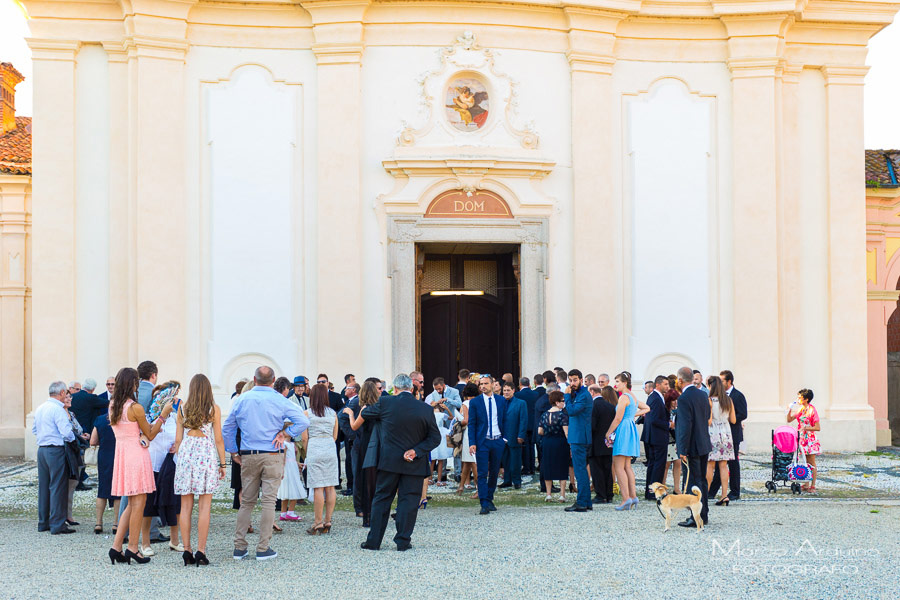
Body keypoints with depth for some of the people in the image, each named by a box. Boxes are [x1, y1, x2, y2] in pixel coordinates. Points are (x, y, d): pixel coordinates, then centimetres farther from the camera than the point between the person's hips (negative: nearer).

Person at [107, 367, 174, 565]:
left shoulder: (112, 406, 7)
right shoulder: (135, 408, -15)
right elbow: (150, 435, -5)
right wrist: (163, 415, 0)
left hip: (120, 453, 8)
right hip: (137, 454, -8)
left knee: (132, 503, 14)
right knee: (139, 502, 0)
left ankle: (116, 546, 9)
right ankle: (133, 547, 3)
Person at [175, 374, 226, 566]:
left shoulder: (183, 408, 7)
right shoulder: (214, 409, 0)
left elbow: (178, 439, 8)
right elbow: (218, 439, 0)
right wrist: (222, 463, 7)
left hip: (185, 453, 2)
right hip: (207, 454, -2)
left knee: (186, 506, 6)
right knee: (205, 506, -1)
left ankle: (186, 550, 5)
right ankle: (201, 552, -4)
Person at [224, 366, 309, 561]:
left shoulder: (242, 400, 5)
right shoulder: (280, 401, -4)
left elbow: (227, 428, 10)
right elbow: (303, 421, -11)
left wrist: (233, 453, 17)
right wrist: (284, 433, -3)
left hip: (248, 457, 3)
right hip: (272, 457, -3)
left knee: (246, 502, 11)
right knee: (269, 502, 0)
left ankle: (239, 547, 10)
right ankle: (263, 549, -1)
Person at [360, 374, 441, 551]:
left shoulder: (385, 403, -7)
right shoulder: (426, 409, -4)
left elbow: (365, 413, 11)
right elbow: (435, 437, -2)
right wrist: (416, 451, -7)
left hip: (389, 461, 0)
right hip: (414, 464, 0)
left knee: (381, 499, 10)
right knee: (408, 501, 6)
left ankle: (373, 540, 13)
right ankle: (403, 540, 6)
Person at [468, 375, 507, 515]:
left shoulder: (501, 400, 7)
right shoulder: (475, 402, -1)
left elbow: (504, 421, 13)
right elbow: (471, 424, -1)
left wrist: (505, 438, 5)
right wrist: (472, 443, -9)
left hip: (498, 441, 3)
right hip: (482, 442, -3)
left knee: (494, 473, 10)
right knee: (482, 474, -7)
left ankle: (490, 499, 23)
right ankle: (484, 504, -8)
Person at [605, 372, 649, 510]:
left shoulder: (623, 397, -12)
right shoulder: (633, 397, 16)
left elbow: (618, 418, -14)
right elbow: (647, 408, 30)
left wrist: (608, 433, -7)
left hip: (623, 430, -10)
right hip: (631, 428, 10)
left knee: (619, 466, -10)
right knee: (627, 466, 11)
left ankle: (626, 498, -16)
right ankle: (633, 495, 8)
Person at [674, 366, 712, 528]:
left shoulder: (684, 399, -18)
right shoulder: (703, 394, 7)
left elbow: (686, 425, -22)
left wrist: (683, 450, -19)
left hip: (693, 446, -8)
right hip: (704, 444, 8)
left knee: (694, 482, -3)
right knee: (702, 480, 16)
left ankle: (697, 518, 0)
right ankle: (703, 515, 24)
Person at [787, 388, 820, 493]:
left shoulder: (812, 410, -14)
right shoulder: (800, 409, 7)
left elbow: (818, 428, -17)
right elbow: (789, 419, 13)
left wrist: (805, 428, -23)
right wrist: (790, 410, -2)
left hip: (810, 439, -7)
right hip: (802, 438, 7)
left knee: (812, 463, -2)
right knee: (806, 462, 12)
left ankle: (813, 485, 2)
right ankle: (806, 484, 17)